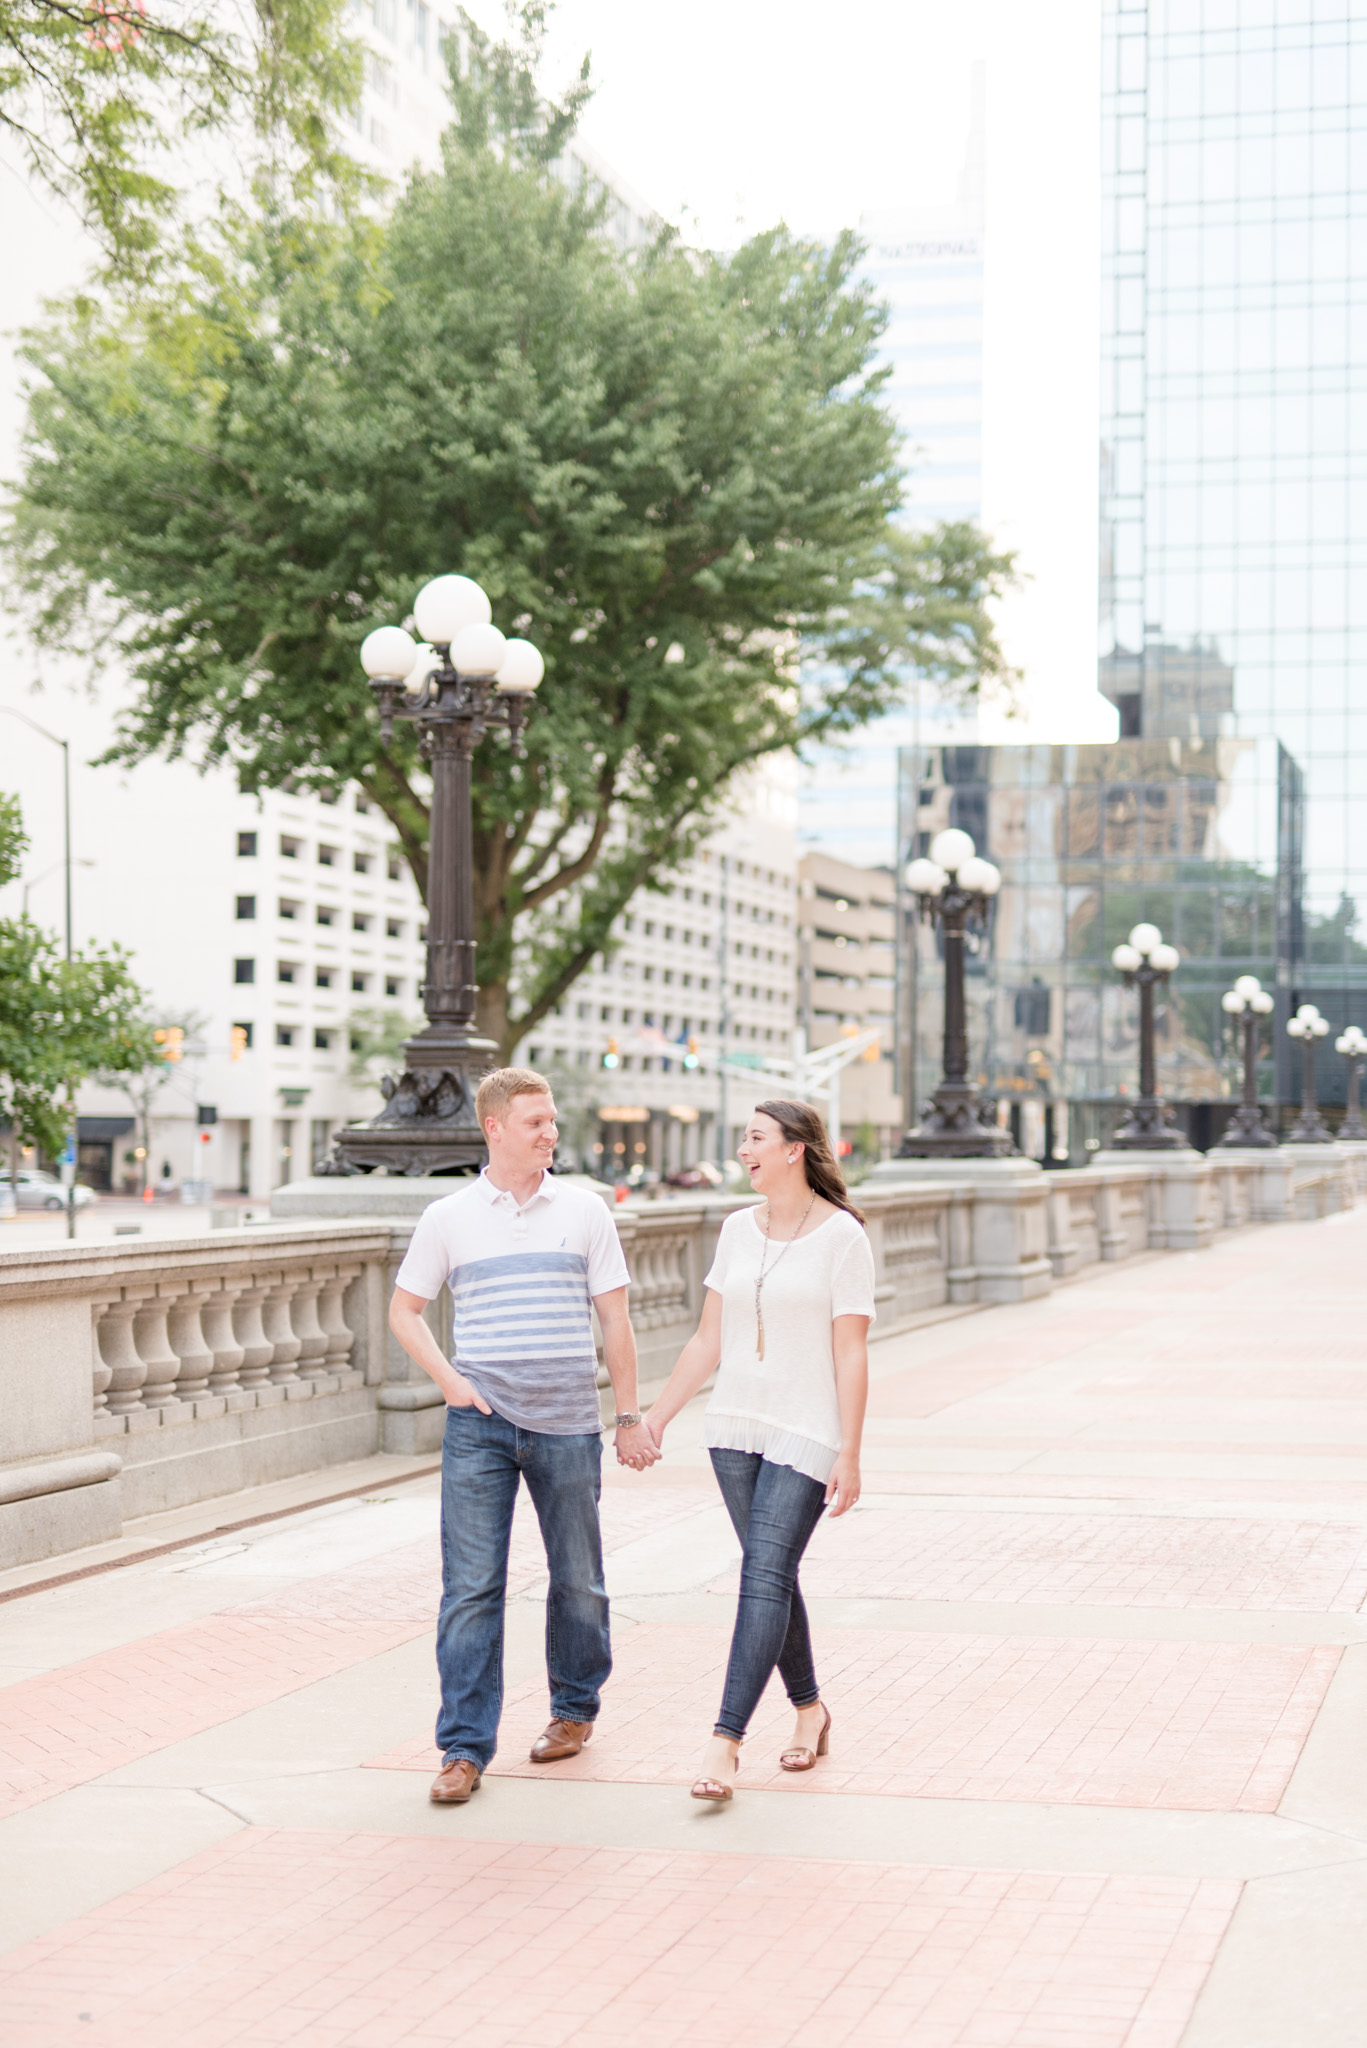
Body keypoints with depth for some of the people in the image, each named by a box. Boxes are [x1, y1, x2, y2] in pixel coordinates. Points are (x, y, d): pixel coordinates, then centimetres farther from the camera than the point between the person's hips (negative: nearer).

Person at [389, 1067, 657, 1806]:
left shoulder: (584, 1211, 4)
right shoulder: (449, 1218, 3)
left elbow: (614, 1320, 7)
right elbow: (403, 1310, 11)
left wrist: (629, 1417, 6)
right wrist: (447, 1377, -3)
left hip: (568, 1425, 1)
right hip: (480, 1422, -1)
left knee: (577, 1579, 11)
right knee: (470, 1587, -5)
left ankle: (575, 1707, 32)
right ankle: (464, 1747, -1)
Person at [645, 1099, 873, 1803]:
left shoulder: (841, 1235, -8)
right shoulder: (737, 1230, 8)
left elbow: (850, 1354, -10)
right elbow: (708, 1341, 13)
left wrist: (849, 1455, -13)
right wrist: (654, 1419, 12)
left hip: (806, 1434, -6)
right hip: (735, 1427, 6)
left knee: (765, 1575, -13)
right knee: (772, 1575, 10)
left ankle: (726, 1739, -16)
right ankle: (809, 1707, 27)